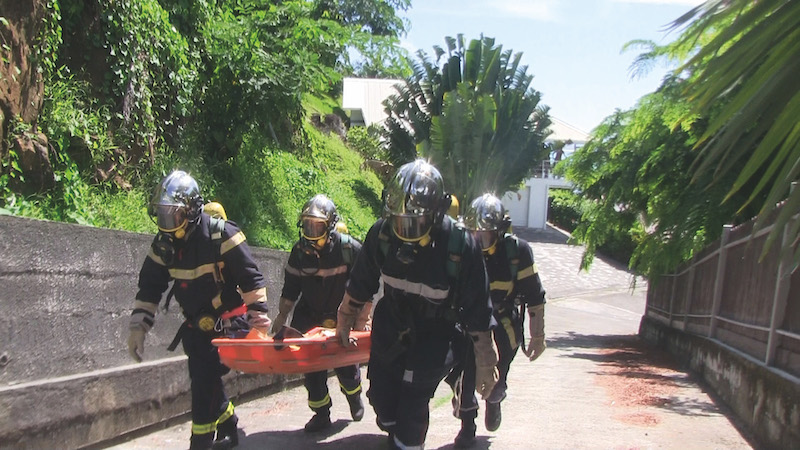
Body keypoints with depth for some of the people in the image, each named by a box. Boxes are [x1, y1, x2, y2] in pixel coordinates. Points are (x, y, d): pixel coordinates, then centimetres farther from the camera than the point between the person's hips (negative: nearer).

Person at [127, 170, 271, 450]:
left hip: (229, 322, -7)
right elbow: (149, 286, 8)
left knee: (205, 382, -12)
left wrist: (259, 316, -19)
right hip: (197, 326, 7)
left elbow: (250, 278, -17)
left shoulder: (220, 235, -19)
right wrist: (138, 327, 4)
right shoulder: (164, 243, 0)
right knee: (205, 381, 13)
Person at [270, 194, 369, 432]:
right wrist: (281, 316, 3)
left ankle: (354, 396, 34)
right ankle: (321, 414, 17)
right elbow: (290, 289, 6)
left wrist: (362, 319, -10)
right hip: (310, 317, 3)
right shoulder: (300, 251, -5)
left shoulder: (349, 248, -16)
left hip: (343, 318, -3)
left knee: (346, 365, 2)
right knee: (312, 368, 1)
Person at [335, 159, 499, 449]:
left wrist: (486, 366, -10)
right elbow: (359, 286, 1)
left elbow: (479, 313, -17)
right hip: (389, 330, 4)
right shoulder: (381, 233, -17)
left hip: (433, 338, -4)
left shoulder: (461, 246, -27)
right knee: (381, 396, 12)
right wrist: (343, 327, 13)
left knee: (412, 406, -7)